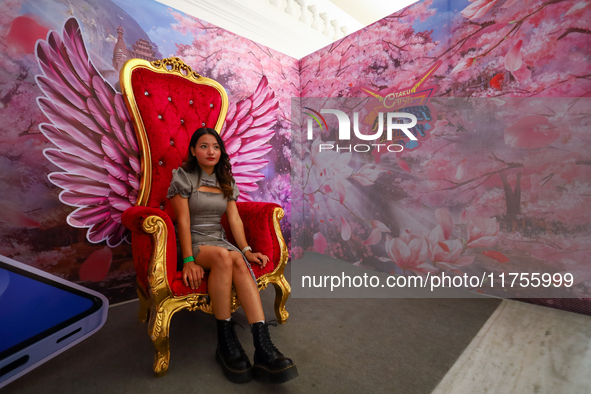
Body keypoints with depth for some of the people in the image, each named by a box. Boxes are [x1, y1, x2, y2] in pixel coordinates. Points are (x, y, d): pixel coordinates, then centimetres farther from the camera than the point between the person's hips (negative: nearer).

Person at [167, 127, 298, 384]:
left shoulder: (226, 182, 13)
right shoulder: (183, 177, 0)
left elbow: (235, 220, 4)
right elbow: (183, 221, -10)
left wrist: (246, 250, -9)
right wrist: (188, 261, -19)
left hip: (219, 240, 4)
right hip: (193, 243, -3)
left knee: (239, 262, -31)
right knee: (223, 256, -36)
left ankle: (263, 347, -37)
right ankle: (225, 341, -24)